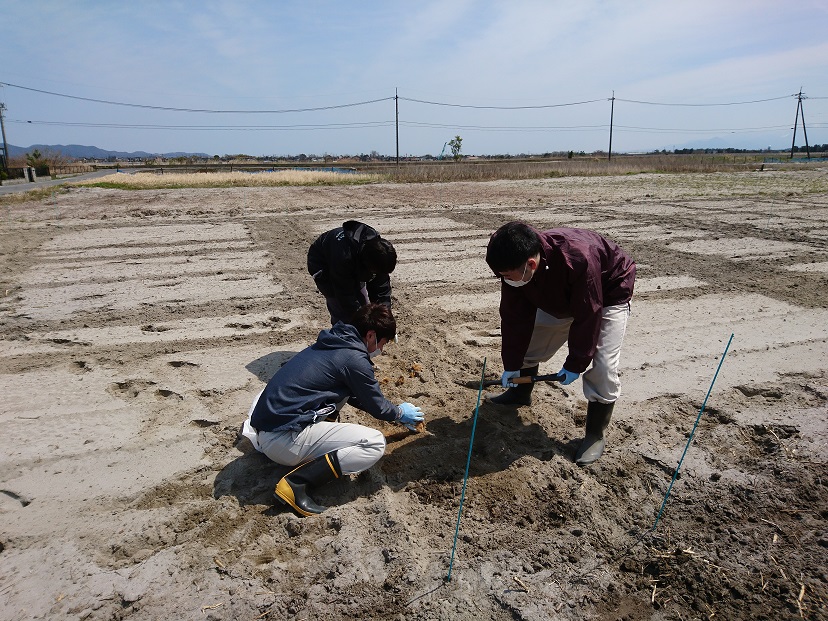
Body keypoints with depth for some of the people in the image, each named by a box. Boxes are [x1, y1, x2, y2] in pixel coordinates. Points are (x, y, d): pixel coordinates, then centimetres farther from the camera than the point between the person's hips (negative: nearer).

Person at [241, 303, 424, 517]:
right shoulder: (354, 359, -13)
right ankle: (296, 482, -13)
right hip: (283, 440, -10)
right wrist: (400, 413, 22)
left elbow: (355, 395, 28)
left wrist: (395, 414, 32)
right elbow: (376, 405, 1)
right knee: (375, 443, -11)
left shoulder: (333, 343, 14)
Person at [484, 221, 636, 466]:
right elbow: (514, 317, -15)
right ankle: (520, 393, 34)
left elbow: (587, 317, -33)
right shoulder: (516, 267, -26)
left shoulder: (579, 260, -45)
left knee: (603, 366, -17)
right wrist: (511, 365, -11)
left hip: (609, 295, -6)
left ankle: (596, 434, 2)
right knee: (528, 343, 7)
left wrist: (575, 364, -23)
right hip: (560, 298, 6)